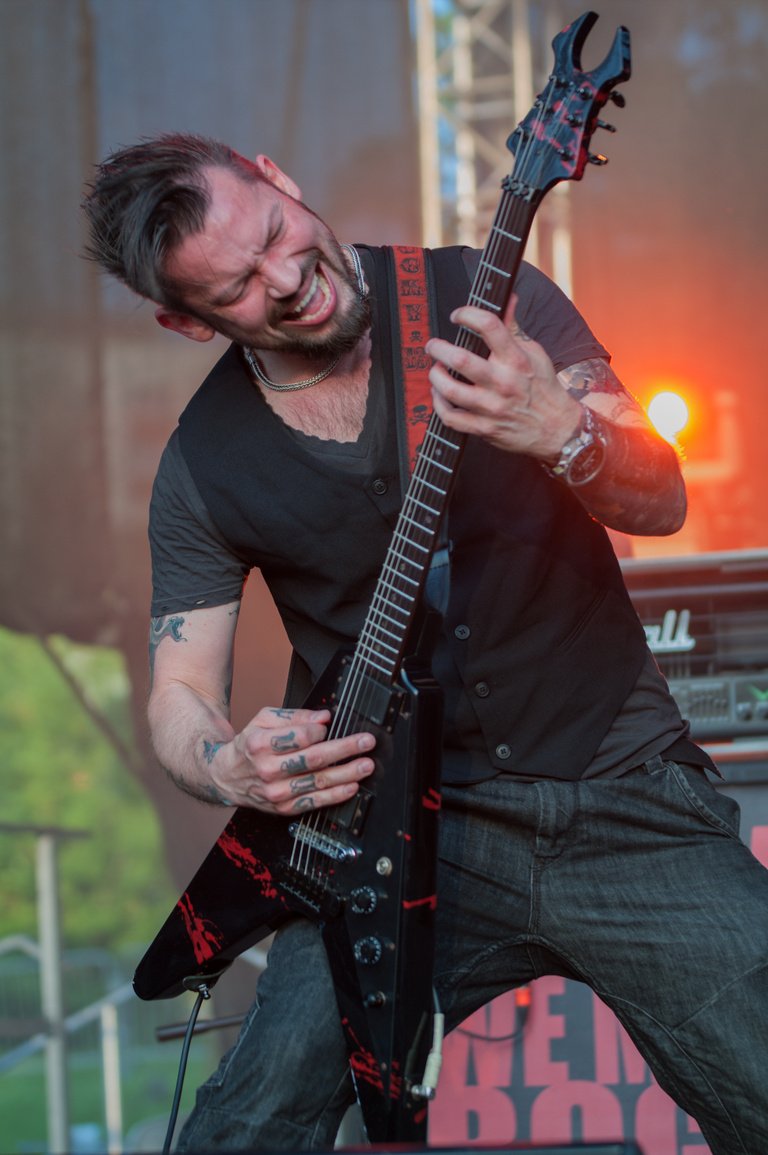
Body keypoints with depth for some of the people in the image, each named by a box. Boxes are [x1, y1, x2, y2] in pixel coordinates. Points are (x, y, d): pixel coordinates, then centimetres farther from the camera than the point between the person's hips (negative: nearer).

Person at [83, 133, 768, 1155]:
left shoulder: (487, 297, -2)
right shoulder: (203, 466, 2)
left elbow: (662, 502, -5)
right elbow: (180, 694, 7)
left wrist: (562, 435, -28)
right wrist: (226, 765, -17)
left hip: (623, 796, 0)